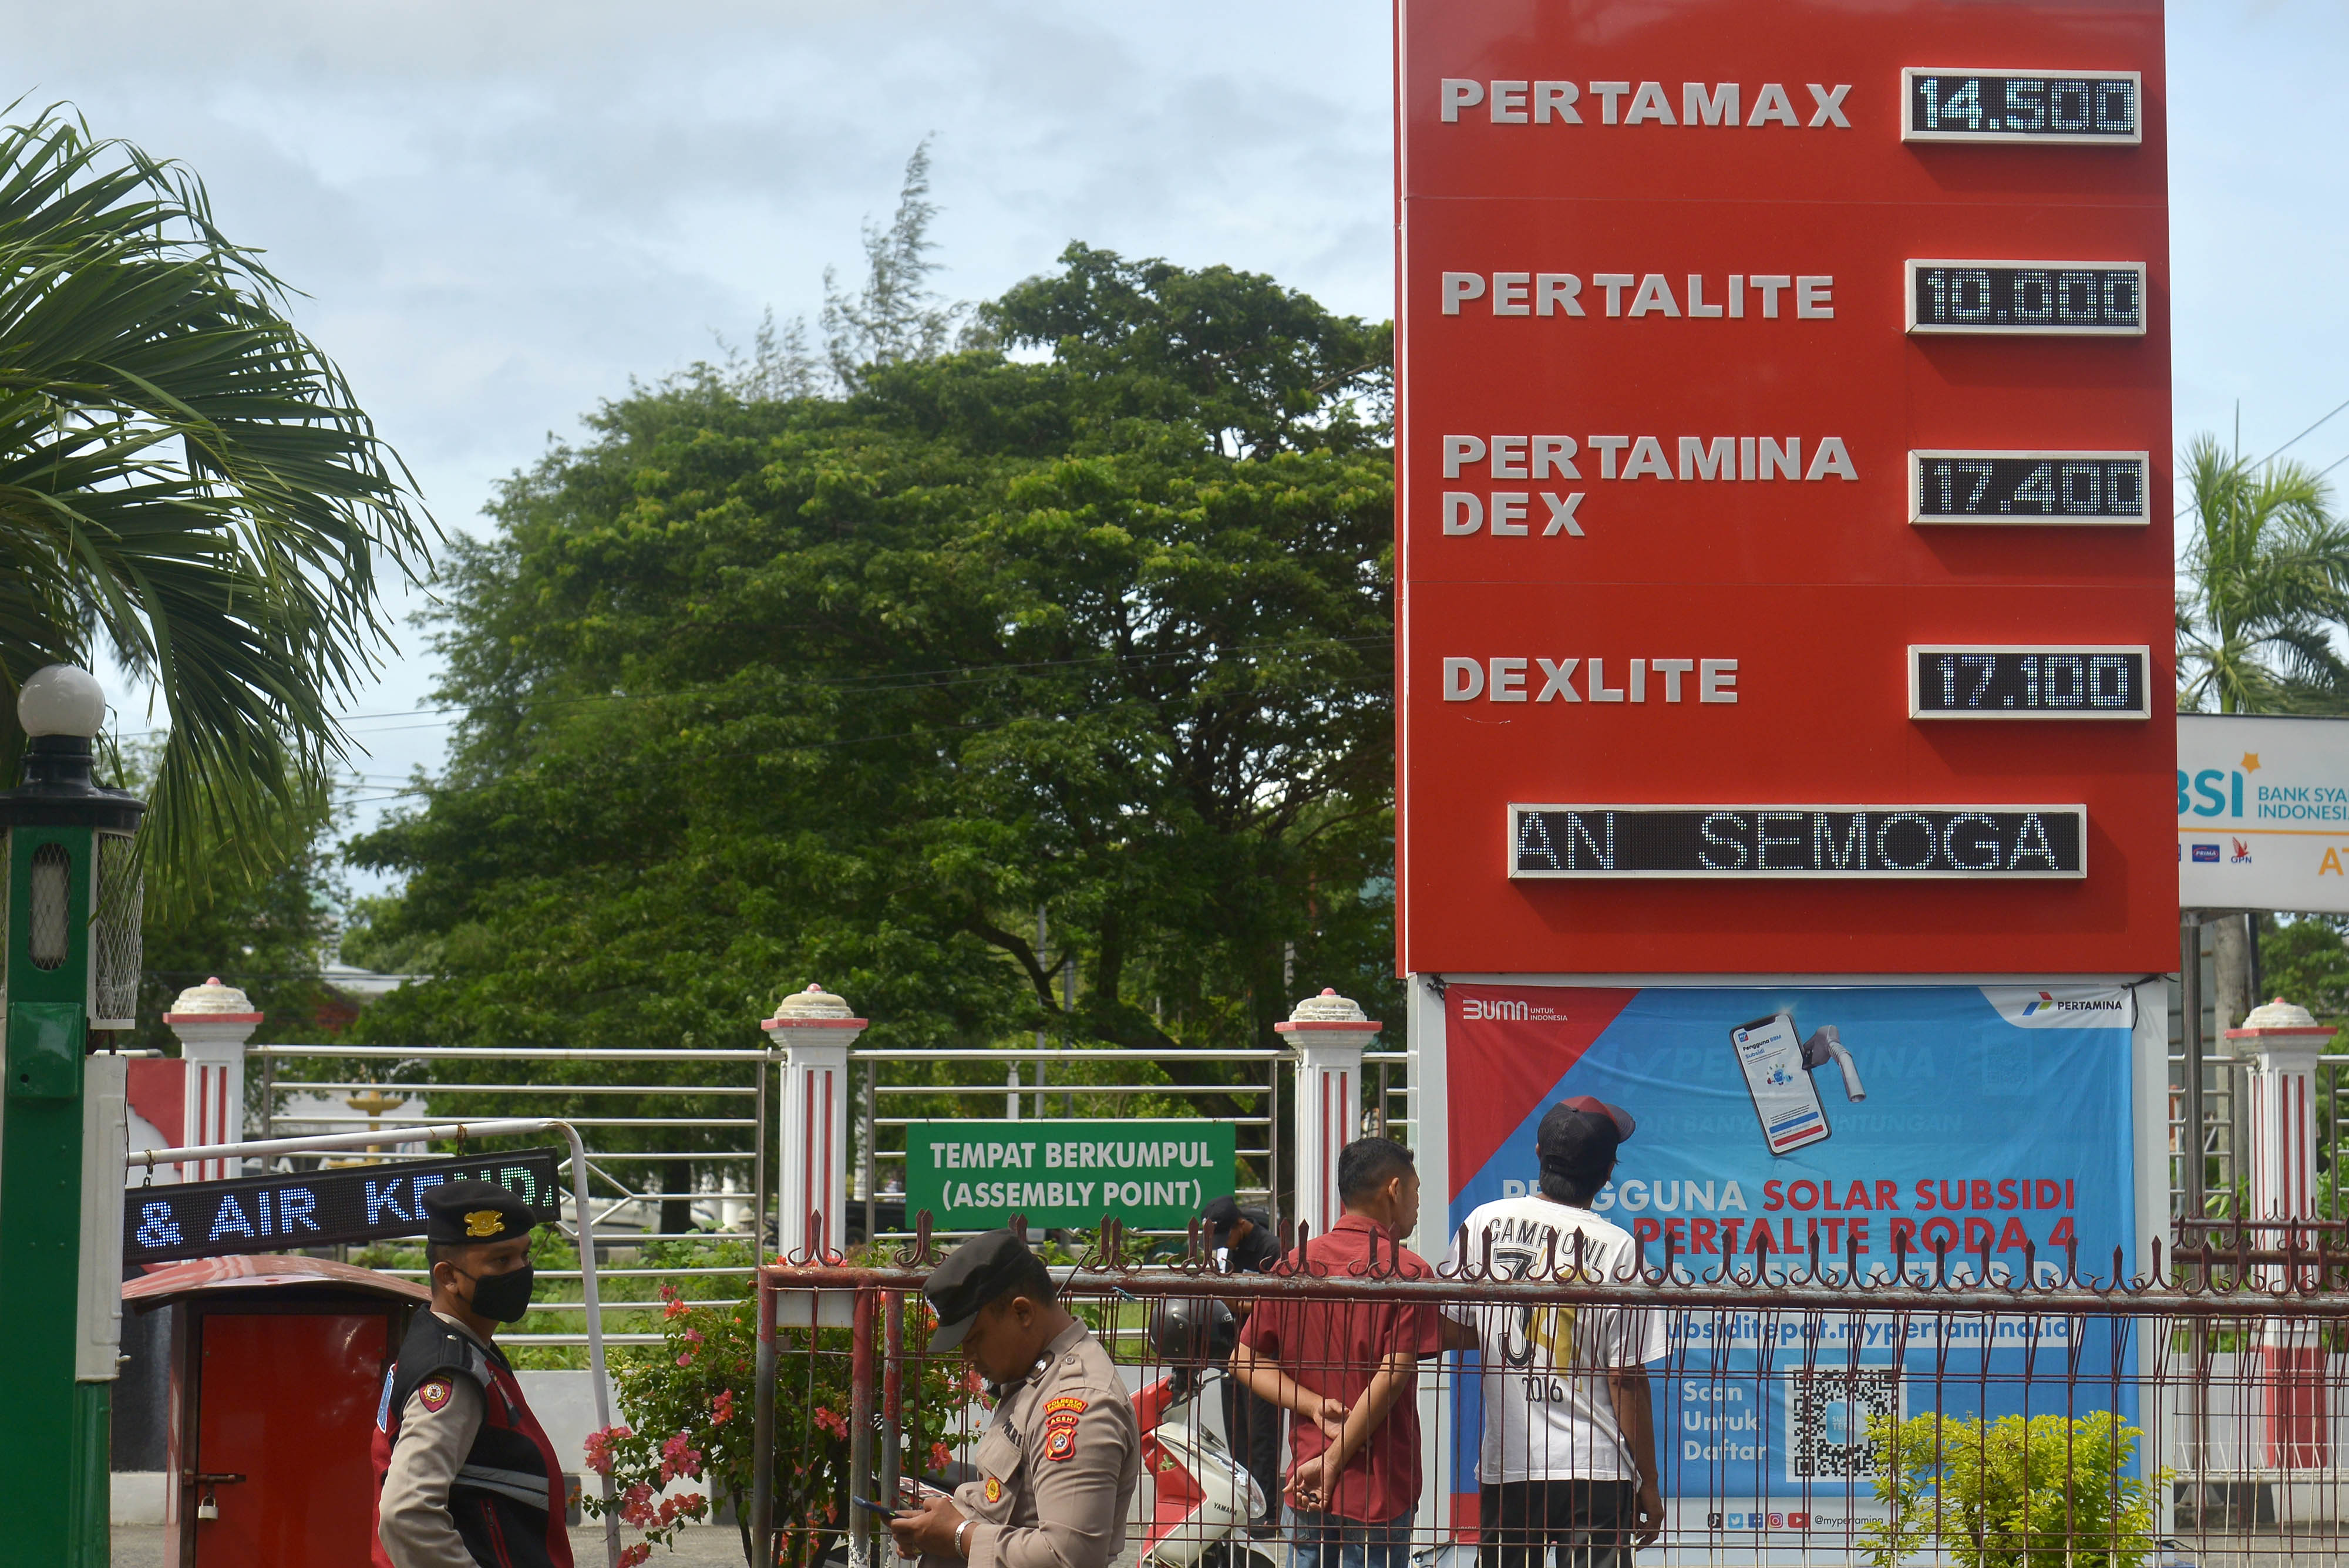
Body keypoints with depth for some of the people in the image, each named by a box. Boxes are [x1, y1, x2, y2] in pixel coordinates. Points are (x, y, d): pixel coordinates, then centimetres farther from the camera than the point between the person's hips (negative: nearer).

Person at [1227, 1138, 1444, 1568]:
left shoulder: (1294, 1266, 6)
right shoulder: (1406, 1271, -10)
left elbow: (1245, 1361, 6)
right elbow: (1392, 1377, -15)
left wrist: (1313, 1405, -4)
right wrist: (1335, 1461, -11)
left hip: (1305, 1491, 5)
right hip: (1378, 1495, -5)